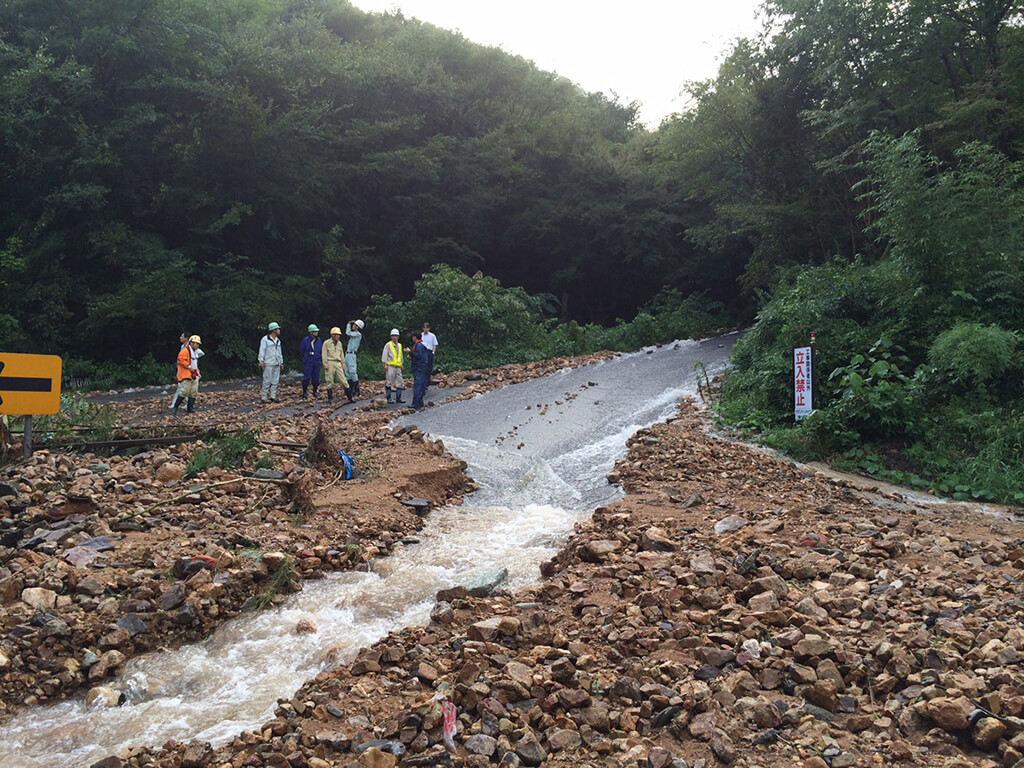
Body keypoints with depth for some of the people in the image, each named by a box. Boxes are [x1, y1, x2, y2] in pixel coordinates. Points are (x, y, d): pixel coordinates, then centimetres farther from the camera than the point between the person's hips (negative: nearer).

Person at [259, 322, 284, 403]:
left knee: (275, 381, 6)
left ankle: (273, 396, 13)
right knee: (267, 381, -8)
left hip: (277, 364, 7)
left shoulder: (278, 340, 18)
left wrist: (281, 362, 20)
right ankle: (263, 397, -3)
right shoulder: (265, 339, -5)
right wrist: (261, 361, -18)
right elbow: (262, 351, -9)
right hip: (268, 364, -7)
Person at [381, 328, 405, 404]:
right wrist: (385, 364, -14)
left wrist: (401, 363, 25)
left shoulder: (400, 345, 18)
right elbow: (384, 354, -5)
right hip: (390, 366, -6)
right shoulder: (388, 345, 0)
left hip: (398, 367, 6)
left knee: (400, 382, 3)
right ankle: (389, 398, 0)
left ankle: (398, 398, 9)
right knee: (389, 382, -4)